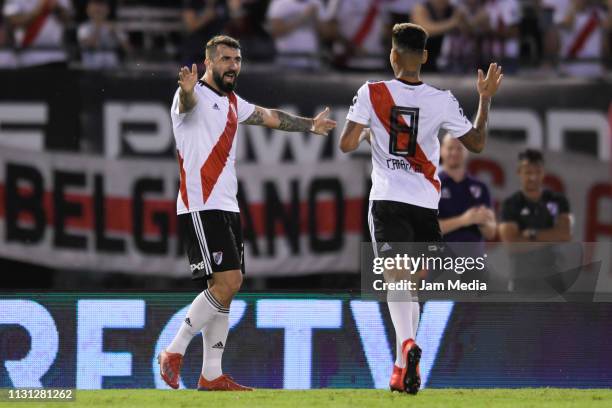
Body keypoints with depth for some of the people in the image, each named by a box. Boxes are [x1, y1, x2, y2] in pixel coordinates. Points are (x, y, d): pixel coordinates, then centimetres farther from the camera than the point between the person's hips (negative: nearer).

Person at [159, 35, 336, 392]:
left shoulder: (233, 104, 19)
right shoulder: (196, 94, -7)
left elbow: (270, 117, 35)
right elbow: (187, 103, -32)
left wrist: (310, 125, 46)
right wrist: (187, 91, -56)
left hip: (228, 207, 9)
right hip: (200, 208, -9)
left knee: (225, 289, 6)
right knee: (228, 282, -17)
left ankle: (212, 375, 8)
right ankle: (173, 353, -10)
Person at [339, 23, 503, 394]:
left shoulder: (371, 94, -4)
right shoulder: (442, 100, -1)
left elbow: (346, 145, -4)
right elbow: (477, 143, 8)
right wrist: (486, 98, 19)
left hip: (387, 201, -2)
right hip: (426, 204, 2)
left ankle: (407, 344, -41)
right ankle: (403, 370, 17)